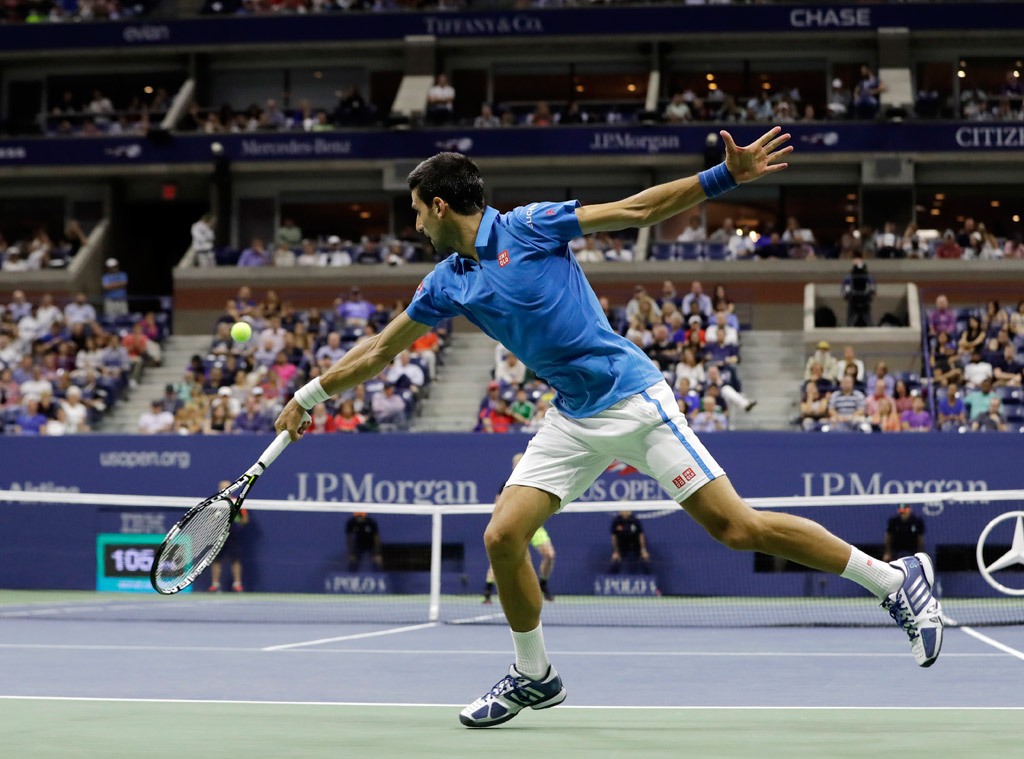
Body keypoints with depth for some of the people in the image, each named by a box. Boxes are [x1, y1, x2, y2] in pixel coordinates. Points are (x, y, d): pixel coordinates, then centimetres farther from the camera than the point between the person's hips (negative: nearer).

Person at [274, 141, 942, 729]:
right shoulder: (448, 284, 10)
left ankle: (898, 581, -2)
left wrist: (727, 175, -12)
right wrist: (310, 395, 25)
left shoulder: (529, 226, -7)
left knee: (737, 527, -12)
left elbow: (636, 210, -5)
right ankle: (536, 677, 15)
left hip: (633, 398, -6)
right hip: (573, 420, 6)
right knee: (503, 537, -6)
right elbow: (382, 351, 22)